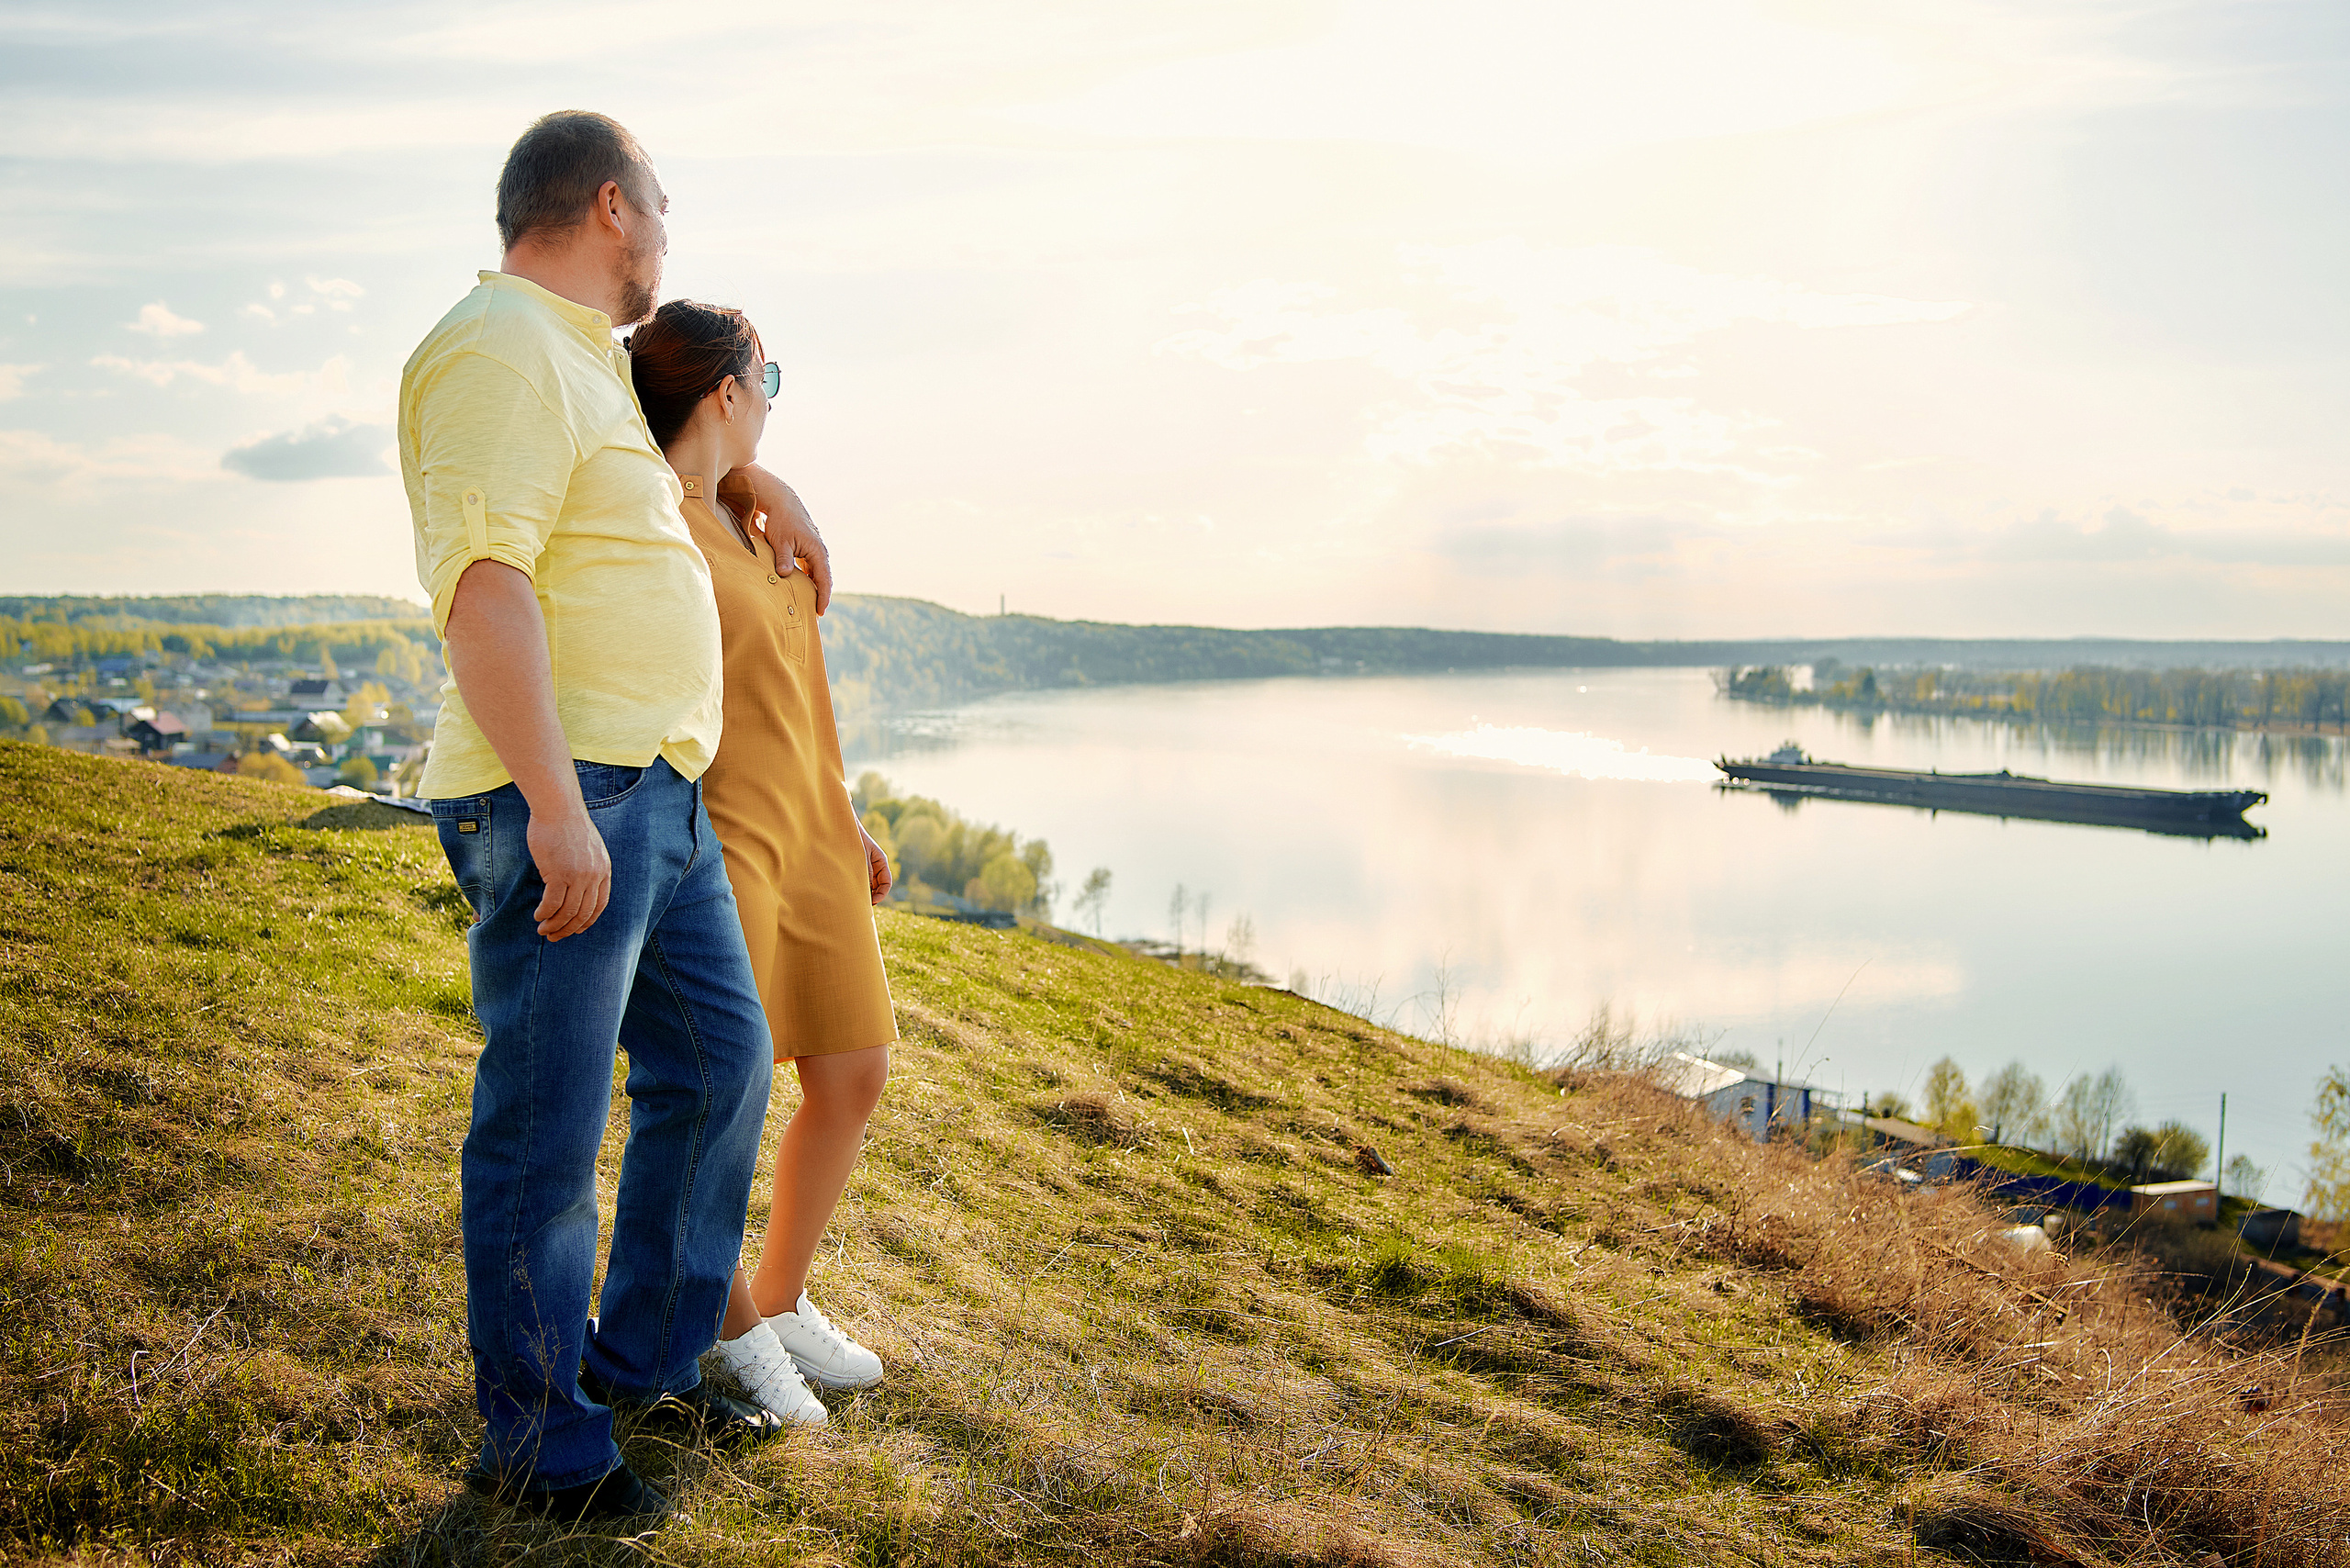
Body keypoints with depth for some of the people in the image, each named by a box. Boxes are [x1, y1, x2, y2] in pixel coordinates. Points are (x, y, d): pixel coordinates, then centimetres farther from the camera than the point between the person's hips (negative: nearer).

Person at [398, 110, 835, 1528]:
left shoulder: (586, 360, 20)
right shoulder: (502, 349, -12)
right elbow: (481, 582, -23)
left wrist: (769, 488, 32)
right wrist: (556, 806, -27)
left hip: (658, 796, 11)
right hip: (563, 804, -11)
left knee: (723, 1065, 17)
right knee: (546, 1130, -1)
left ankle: (649, 1359, 31)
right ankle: (540, 1445, 12)